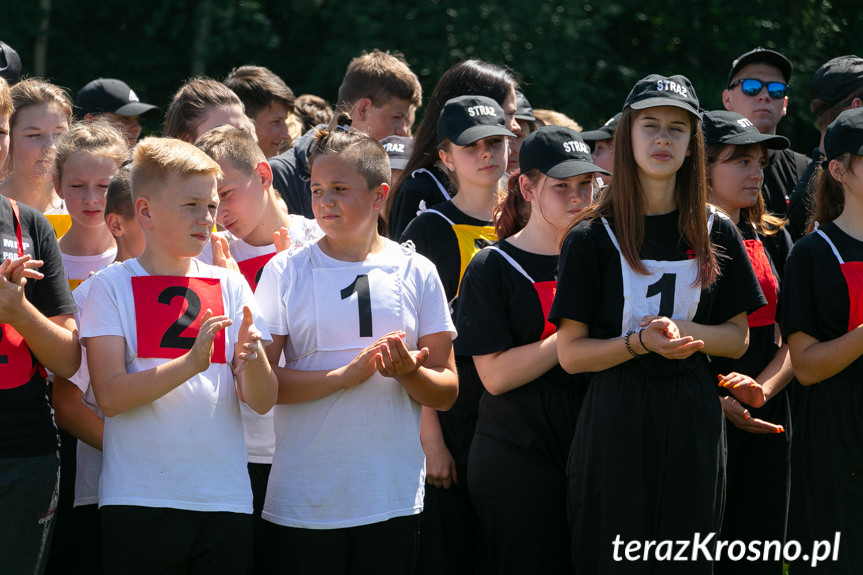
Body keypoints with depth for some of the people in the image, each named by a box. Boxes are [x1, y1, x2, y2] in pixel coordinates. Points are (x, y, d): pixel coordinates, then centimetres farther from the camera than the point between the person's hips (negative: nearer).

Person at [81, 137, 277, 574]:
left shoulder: (230, 286, 9)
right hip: (137, 501, -3)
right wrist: (191, 363, -23)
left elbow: (263, 402, 4)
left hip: (225, 500, 3)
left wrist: (252, 358, -18)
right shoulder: (112, 286, 0)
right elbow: (110, 396, -11)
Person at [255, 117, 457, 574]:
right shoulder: (286, 272, 1)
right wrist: (347, 374, -16)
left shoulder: (416, 274, 6)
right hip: (304, 499, -1)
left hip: (392, 498, 1)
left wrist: (408, 371, -14)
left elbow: (446, 394, 7)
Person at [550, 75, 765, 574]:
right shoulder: (593, 237, -2)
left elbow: (738, 339, 10)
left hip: (692, 420, 3)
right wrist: (641, 342, -20)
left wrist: (683, 331, -9)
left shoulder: (715, 232, 7)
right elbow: (571, 353, -4)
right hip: (617, 416, -3)